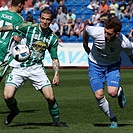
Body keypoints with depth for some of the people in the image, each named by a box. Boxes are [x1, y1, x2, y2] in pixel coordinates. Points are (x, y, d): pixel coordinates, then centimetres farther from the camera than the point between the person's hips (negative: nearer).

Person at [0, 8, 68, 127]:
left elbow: (54, 58, 7)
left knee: (50, 97, -10)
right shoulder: (28, 28, -10)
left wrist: (56, 74, -7)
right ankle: (14, 111, 20)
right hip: (19, 67, -2)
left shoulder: (53, 38, 0)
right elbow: (10, 28, 5)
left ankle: (57, 121, 15)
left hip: (36, 68, 2)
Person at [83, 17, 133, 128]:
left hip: (113, 65, -1)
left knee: (112, 92, -23)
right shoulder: (96, 32, -30)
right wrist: (85, 46, 11)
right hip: (95, 64, 1)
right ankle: (113, 119, 14)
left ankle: (120, 92, 16)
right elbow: (86, 29, -5)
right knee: (99, 96, -9)